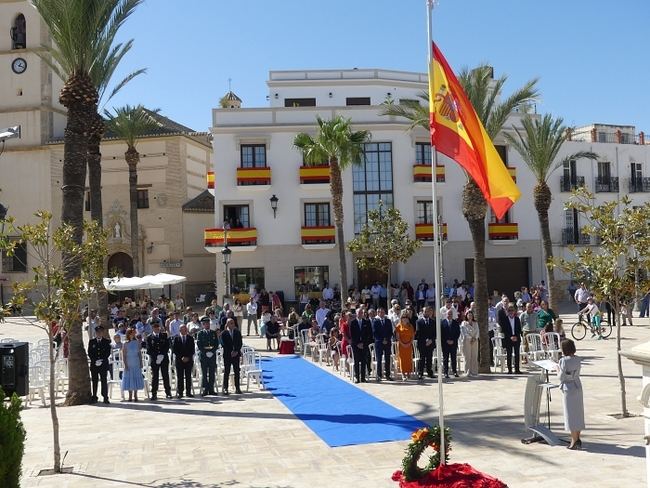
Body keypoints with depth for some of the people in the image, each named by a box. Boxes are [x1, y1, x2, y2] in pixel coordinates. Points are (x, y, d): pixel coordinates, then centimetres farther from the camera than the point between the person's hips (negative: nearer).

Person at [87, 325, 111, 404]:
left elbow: (108, 353, 2)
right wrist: (95, 361, -8)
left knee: (104, 381, -3)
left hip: (103, 364, -1)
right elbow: (89, 353, 5)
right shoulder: (91, 341, 10)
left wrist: (102, 360, -11)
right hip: (94, 364, 1)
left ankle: (105, 398, -3)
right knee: (94, 381, 3)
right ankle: (94, 397, 7)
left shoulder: (106, 341, 8)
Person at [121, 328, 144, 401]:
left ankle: (135, 395, 13)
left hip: (136, 364, 2)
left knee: (136, 378, 4)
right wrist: (125, 365, -9)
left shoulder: (137, 343, 4)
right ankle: (130, 396, 9)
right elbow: (123, 355, -3)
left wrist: (141, 363, 5)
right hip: (129, 364, -2)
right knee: (129, 378, 1)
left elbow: (139, 353, 8)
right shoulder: (125, 344, -4)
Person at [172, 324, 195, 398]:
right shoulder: (176, 338, 3)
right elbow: (174, 349, -2)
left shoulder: (190, 338, 8)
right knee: (180, 377, -1)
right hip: (179, 360, -1)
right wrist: (181, 357, -11)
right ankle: (179, 393, 3)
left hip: (189, 360, 2)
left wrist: (188, 357, -8)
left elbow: (192, 349, 5)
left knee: (188, 377, 4)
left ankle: (188, 392, 8)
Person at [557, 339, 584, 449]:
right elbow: (576, 373, 10)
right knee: (578, 412, 14)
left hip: (568, 388, -7)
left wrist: (558, 369, 2)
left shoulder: (564, 361, -18)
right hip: (578, 386, 7)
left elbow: (561, 377, -15)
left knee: (570, 414, 1)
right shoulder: (578, 359, 2)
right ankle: (577, 439, 23)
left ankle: (574, 441, 5)